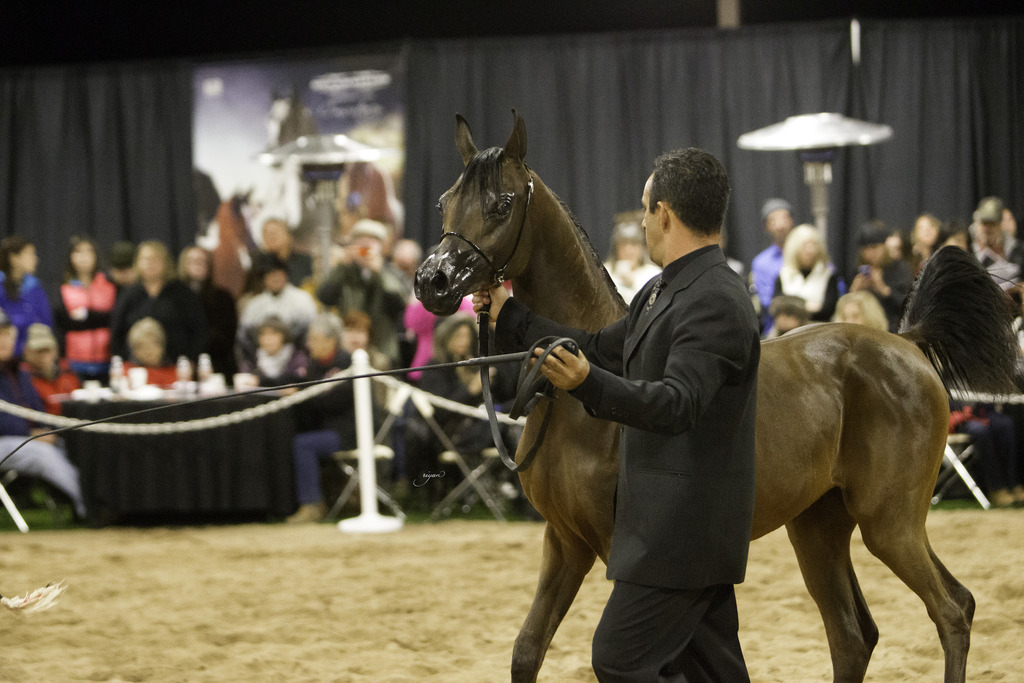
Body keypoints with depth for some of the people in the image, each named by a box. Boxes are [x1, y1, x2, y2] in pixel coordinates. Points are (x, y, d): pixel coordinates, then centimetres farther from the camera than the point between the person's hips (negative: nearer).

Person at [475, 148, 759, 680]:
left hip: (681, 531, -10)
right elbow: (601, 350, 24)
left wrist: (588, 384, -45)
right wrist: (508, 317, 27)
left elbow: (677, 403, -31)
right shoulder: (663, 293, 14)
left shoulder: (715, 302, -19)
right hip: (671, 521, 10)